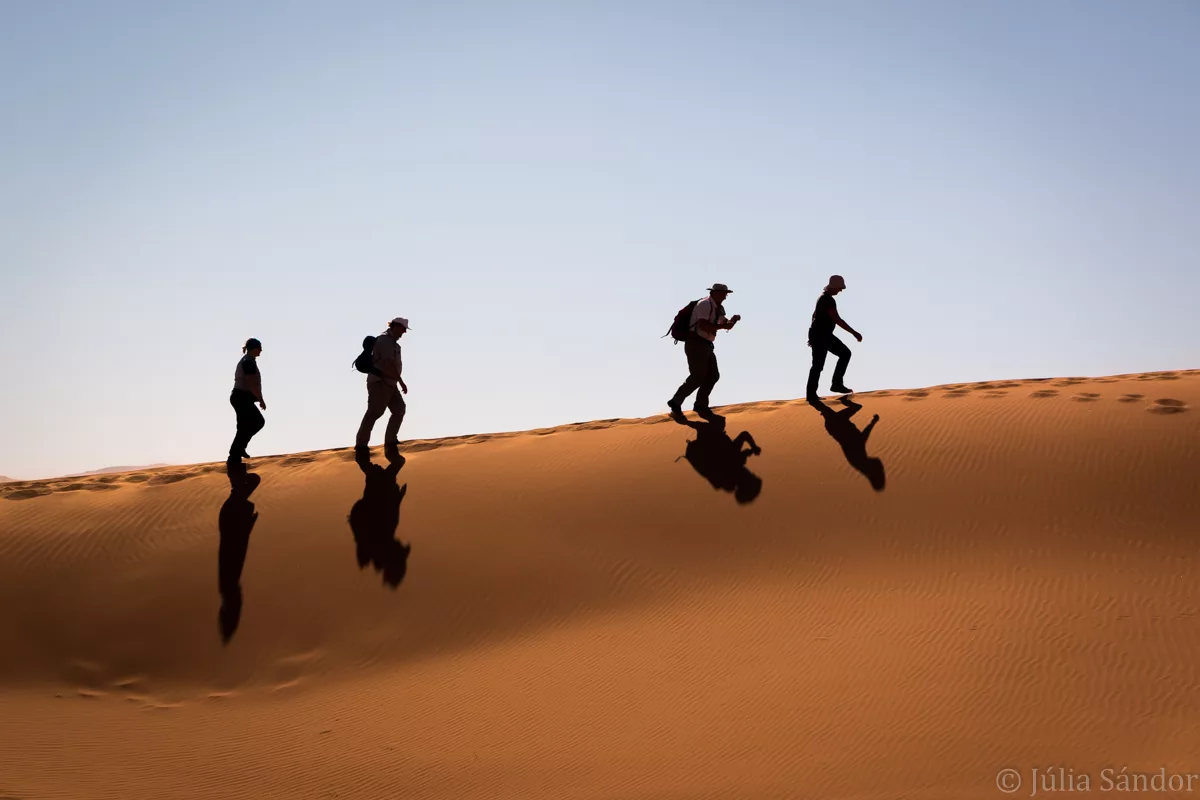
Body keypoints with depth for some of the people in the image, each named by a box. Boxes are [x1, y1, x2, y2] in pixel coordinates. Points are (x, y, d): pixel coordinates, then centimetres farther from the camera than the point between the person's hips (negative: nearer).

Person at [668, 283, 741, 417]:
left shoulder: (718, 308, 16)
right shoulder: (705, 304, -13)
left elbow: (726, 325, 19)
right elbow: (703, 326, -25)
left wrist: (733, 320, -3)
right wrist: (723, 326, -19)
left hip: (706, 346, 10)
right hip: (696, 344, -10)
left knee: (713, 375, 6)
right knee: (698, 376, -15)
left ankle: (701, 405, 11)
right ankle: (676, 402, -10)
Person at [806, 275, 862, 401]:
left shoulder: (824, 297, 12)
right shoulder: (828, 300, -21)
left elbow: (814, 315, 22)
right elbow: (837, 320, -28)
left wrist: (813, 335, 30)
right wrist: (854, 333, -27)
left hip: (824, 335, 10)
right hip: (820, 336, -10)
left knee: (845, 353, 8)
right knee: (818, 366, -1)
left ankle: (837, 384, 9)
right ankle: (811, 394, 9)